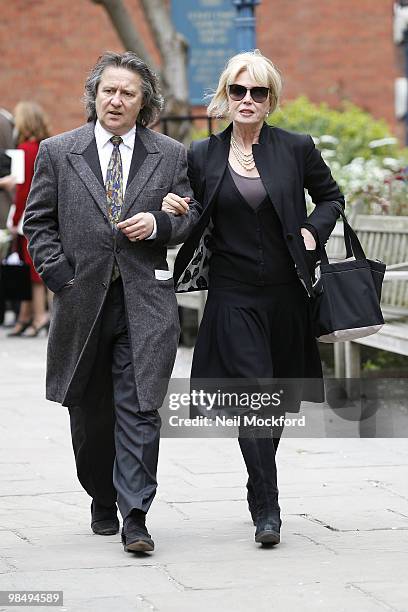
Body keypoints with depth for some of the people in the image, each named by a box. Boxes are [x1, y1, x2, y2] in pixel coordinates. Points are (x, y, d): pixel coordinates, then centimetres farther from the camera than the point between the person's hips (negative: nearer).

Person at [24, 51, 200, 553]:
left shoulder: (171, 156, 6)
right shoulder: (57, 153, 5)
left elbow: (193, 218, 12)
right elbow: (38, 221, 8)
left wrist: (159, 224, -9)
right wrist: (60, 276, -4)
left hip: (145, 303, -1)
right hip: (82, 300, 1)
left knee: (139, 409, -9)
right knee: (90, 413, 12)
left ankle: (134, 516, -7)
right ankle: (103, 503, 30)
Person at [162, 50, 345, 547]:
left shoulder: (296, 148, 2)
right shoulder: (202, 156, 3)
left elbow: (330, 196, 15)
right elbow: (196, 223, 13)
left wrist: (313, 231, -2)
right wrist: (174, 210, -8)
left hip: (286, 295, 2)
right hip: (233, 296, -1)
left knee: (282, 397, 11)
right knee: (254, 396, -12)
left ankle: (262, 491, 34)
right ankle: (266, 510, -6)